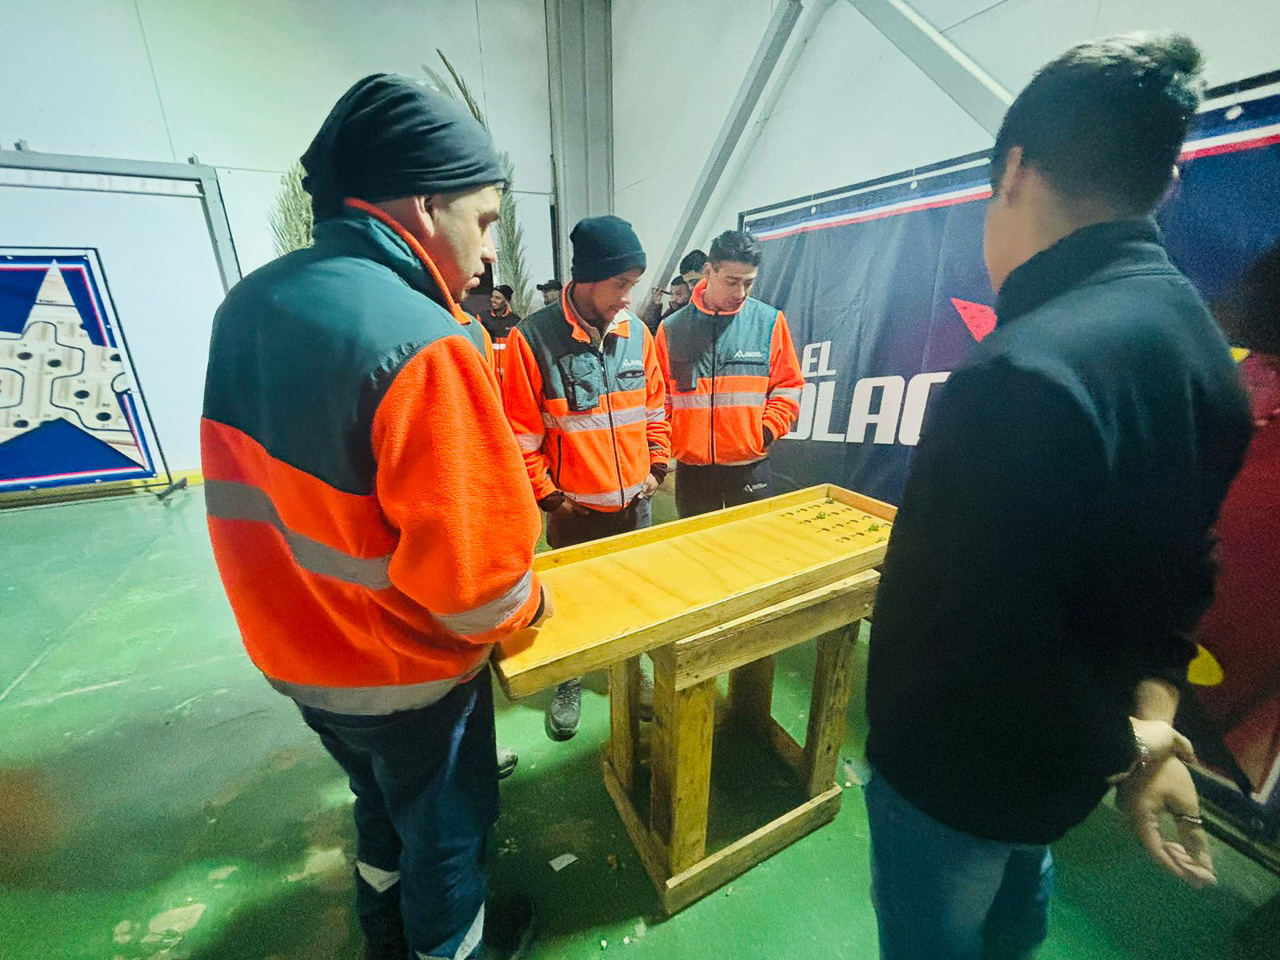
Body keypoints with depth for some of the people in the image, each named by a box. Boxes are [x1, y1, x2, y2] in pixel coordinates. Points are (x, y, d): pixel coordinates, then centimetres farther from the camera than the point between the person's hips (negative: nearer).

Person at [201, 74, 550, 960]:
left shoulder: (248, 304, -4)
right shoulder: (423, 344, -31)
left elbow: (290, 478, 5)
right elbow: (474, 576, -31)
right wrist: (528, 603, -9)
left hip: (292, 648, 8)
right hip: (404, 673, -7)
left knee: (382, 803, 33)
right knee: (444, 828, 23)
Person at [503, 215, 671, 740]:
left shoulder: (636, 333, 0)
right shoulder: (533, 338, -14)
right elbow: (520, 431, -11)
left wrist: (655, 466, 6)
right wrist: (549, 495, -9)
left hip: (635, 501, 4)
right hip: (574, 508, -4)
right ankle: (570, 683, 40)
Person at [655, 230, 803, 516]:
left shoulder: (770, 321, -2)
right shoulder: (672, 328, 1)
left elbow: (788, 388, 3)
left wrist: (765, 434, -9)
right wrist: (662, 451, -2)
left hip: (750, 467, -1)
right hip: (690, 468, 1)